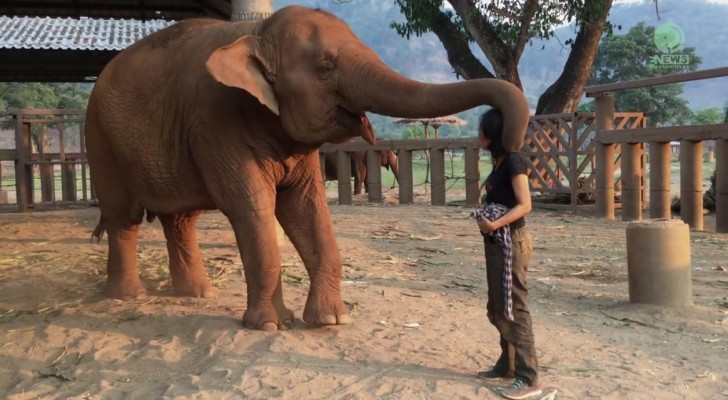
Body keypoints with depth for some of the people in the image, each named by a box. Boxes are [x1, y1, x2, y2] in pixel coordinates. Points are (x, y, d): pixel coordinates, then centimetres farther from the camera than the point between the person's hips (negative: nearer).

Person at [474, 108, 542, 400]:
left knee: (513, 308, -6)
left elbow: (524, 204, -20)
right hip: (497, 243, 10)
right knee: (498, 308, 16)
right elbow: (499, 203, 12)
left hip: (511, 243, -10)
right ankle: (507, 366, 28)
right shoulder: (499, 162, 14)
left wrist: (495, 224, -28)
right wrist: (486, 222, 0)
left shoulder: (513, 161, -13)